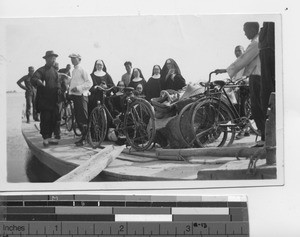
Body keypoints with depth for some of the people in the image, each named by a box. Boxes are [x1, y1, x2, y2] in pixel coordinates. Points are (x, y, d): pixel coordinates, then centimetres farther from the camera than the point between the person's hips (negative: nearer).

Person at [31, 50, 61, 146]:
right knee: (45, 118, -7)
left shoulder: (54, 71, 16)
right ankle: (45, 138, -1)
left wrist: (58, 88, 3)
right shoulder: (41, 70, -5)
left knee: (53, 119, 5)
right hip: (44, 99, -6)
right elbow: (33, 79, -18)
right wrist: (38, 81, -41)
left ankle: (49, 137, 15)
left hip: (53, 99, 6)